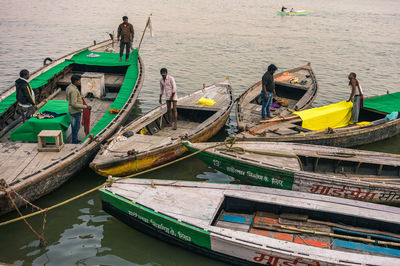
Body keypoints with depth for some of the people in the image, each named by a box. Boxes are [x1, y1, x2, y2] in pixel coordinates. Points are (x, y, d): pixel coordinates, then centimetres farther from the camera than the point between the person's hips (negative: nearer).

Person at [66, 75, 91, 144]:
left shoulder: (69, 87, 4)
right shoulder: (73, 90, -27)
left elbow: (67, 99, 17)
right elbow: (74, 104, -28)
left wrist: (79, 98, 25)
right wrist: (85, 106, -26)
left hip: (73, 110, 10)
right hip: (75, 111, -10)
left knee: (74, 126, 21)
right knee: (76, 127, 2)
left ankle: (75, 140, 35)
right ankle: (74, 142, 13)